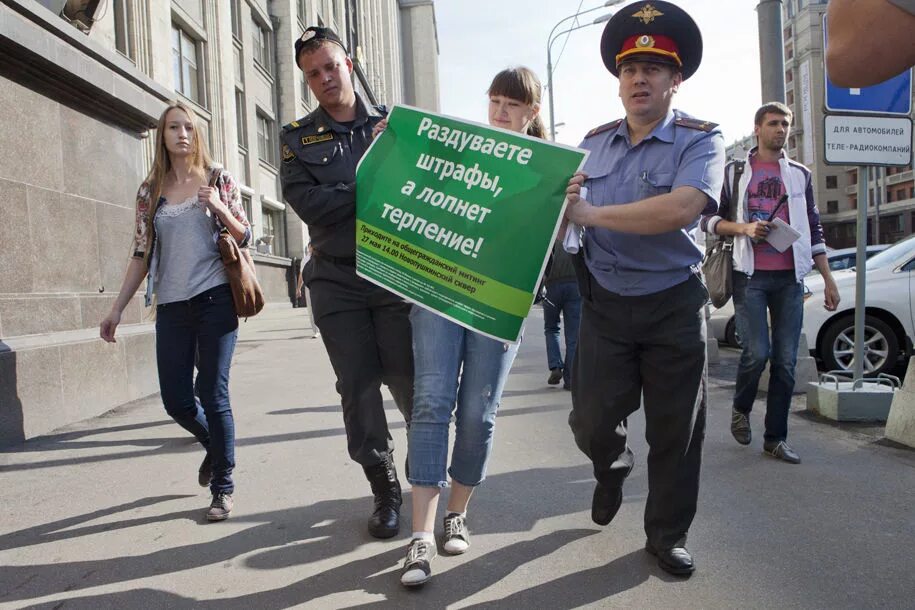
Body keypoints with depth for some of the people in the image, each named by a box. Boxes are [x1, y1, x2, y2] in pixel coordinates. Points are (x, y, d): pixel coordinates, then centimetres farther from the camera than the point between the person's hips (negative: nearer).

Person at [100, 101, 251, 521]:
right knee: (176, 400, 3)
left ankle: (223, 489, 10)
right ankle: (214, 445, 36)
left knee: (213, 395, -4)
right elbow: (142, 253, 11)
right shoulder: (150, 190, 12)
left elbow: (244, 238, 4)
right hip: (172, 308, 3)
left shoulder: (218, 179, 5)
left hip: (215, 300, -3)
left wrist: (220, 209, -15)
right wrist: (117, 309, 6)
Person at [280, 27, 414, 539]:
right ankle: (386, 491, 20)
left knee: (409, 381, -2)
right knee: (358, 388, 4)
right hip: (337, 280, 1)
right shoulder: (298, 139, 9)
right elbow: (309, 204, -7)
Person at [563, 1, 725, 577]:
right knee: (592, 421, 3)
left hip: (673, 307, -3)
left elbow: (681, 208, -25)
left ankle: (667, 535, 27)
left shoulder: (700, 140, -6)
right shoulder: (594, 143, 9)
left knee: (675, 431, 7)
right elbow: (569, 212, 13)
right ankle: (613, 469, 39)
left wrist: (592, 214, -25)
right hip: (605, 303, 3)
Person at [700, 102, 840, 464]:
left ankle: (775, 438, 11)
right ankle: (741, 409, 17)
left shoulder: (800, 174, 15)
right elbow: (708, 219, 5)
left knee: (786, 361, 1)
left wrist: (828, 279, 11)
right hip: (750, 276, -3)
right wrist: (743, 228, -13)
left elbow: (813, 230, 16)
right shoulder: (735, 171, 7)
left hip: (790, 278, 3)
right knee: (757, 353, -13)